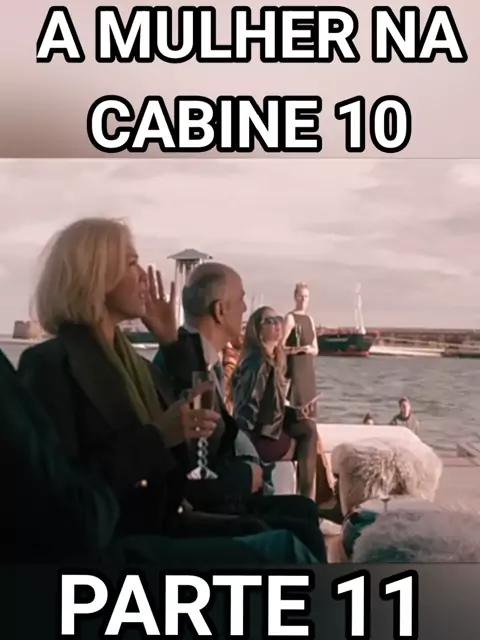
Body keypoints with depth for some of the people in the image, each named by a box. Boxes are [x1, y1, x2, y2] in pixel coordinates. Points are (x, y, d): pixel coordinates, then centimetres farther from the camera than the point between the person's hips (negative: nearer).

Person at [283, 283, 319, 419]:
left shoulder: (310, 319, 16)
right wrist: (296, 349, -26)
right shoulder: (290, 318, -6)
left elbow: (316, 350, 17)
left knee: (309, 412, 8)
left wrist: (310, 349, -5)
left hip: (308, 369, 8)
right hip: (294, 369, -8)